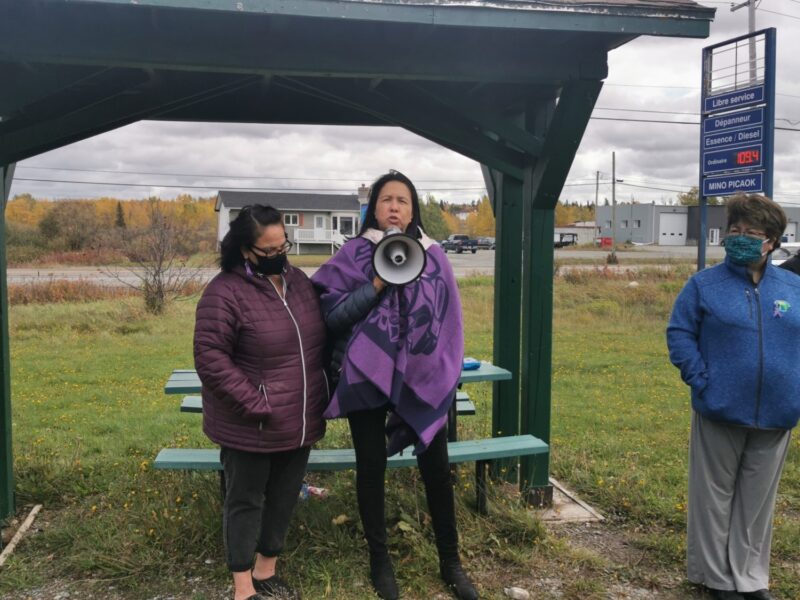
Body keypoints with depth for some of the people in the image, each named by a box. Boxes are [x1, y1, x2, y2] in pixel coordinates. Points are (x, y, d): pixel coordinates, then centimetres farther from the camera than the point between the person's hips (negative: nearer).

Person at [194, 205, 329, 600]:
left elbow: (320, 338, 18)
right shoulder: (226, 292, -16)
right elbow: (209, 357, -19)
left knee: (284, 499, 17)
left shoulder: (298, 280, 7)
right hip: (251, 427, -6)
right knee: (245, 502, 9)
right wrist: (256, 406, -20)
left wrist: (322, 394, 12)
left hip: (299, 422, 7)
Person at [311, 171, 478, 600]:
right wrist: (376, 285, -18)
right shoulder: (354, 253, -2)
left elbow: (448, 320, 9)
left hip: (421, 377, 2)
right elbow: (331, 314, -7)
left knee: (436, 467, 6)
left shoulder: (433, 255, 4)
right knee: (371, 467, 8)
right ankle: (379, 560, 27)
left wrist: (448, 375, 8)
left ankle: (450, 562, 24)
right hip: (366, 376, -1)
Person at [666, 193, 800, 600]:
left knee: (757, 499, 14)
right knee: (715, 496, 9)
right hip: (719, 412, -3)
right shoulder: (705, 284, -4)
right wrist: (701, 380, -13)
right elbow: (679, 334, -4)